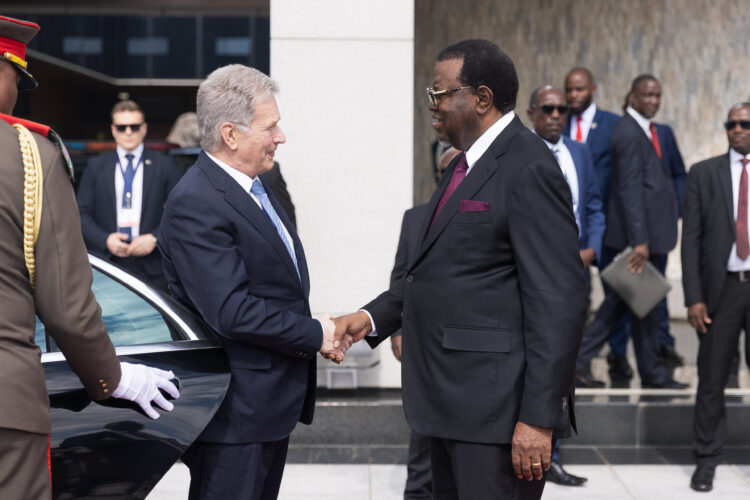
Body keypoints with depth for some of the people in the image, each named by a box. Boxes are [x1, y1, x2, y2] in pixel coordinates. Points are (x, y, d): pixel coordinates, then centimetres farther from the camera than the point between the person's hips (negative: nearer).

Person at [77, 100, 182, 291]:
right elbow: (82, 214, 8)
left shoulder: (164, 165, 9)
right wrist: (105, 239, -8)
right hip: (107, 264, 1)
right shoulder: (96, 166, 12)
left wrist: (155, 238, -10)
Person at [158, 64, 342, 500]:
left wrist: (318, 331, 3)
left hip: (274, 403, 10)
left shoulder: (256, 185, 11)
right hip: (235, 412, -10)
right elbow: (232, 313, -26)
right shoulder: (195, 206, -20)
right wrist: (315, 335, -14)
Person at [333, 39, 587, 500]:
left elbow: (558, 301, -20)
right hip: (453, 406, 10)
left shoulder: (528, 168, -15)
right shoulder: (467, 165, 15)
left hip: (496, 409, -10)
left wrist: (538, 417, -22)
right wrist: (373, 317, 8)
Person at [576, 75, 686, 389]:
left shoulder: (644, 130, 15)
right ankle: (652, 372, 14)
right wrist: (639, 241, -23)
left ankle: (581, 354, 15)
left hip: (650, 229, 10)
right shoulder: (629, 133, -16)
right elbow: (629, 189, -21)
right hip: (641, 232, -10)